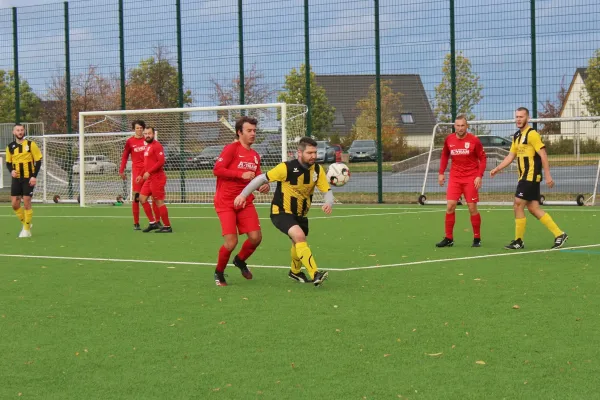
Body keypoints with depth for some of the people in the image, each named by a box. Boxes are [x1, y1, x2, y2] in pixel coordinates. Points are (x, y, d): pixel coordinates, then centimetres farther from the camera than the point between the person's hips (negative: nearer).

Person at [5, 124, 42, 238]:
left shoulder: (31, 144, -5)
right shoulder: (10, 147, 6)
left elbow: (38, 160, -4)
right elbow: (8, 162, 14)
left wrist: (34, 176, -12)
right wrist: (11, 171, -8)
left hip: (28, 178, -4)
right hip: (16, 178, 4)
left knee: (26, 203, -5)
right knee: (15, 204, 0)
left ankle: (27, 229, 6)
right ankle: (25, 223, 22)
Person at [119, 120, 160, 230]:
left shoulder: (147, 140, 6)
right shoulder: (130, 141, 3)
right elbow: (125, 156, 8)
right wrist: (121, 170, 1)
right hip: (137, 171, -2)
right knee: (136, 196, -6)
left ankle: (157, 221, 9)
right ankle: (136, 223, -1)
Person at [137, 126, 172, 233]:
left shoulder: (157, 146, -12)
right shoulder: (147, 146, 17)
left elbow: (161, 161, -21)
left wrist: (149, 172, -23)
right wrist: (141, 175, 19)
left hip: (157, 178, -10)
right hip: (149, 178, 10)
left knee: (159, 202, -7)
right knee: (142, 198, 9)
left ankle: (167, 226, -1)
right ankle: (153, 223, 14)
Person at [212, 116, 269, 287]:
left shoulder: (255, 156, 12)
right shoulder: (231, 148, -9)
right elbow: (217, 169, -18)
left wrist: (263, 186, -3)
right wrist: (241, 174, -24)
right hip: (226, 202, -6)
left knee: (256, 237, -4)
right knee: (231, 242, -13)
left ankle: (240, 260, 27)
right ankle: (219, 272, 14)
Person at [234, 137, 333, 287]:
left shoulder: (317, 170, -9)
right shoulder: (286, 168, -23)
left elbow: (327, 190, -7)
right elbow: (262, 178, -16)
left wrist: (329, 203, -30)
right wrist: (243, 194, -15)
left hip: (300, 214, 7)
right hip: (281, 212, -6)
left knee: (299, 243, 24)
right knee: (299, 236, -30)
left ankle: (295, 271, 53)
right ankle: (315, 275, -34)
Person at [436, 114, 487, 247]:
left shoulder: (474, 140, -7)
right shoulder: (449, 139, 2)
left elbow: (482, 158, -2)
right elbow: (444, 156, 17)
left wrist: (479, 176, -12)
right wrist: (441, 173, 10)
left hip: (471, 178, -3)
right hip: (455, 178, 3)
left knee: (472, 208, -2)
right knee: (450, 206, -5)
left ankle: (477, 238, 12)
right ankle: (449, 238, 4)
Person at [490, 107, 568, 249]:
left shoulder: (532, 134, -12)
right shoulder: (517, 136, 15)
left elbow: (543, 155, -15)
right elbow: (511, 156, 21)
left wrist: (548, 176, -19)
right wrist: (497, 169, 11)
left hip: (531, 177, -9)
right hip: (524, 177, 9)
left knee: (518, 205, -7)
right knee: (533, 208, 7)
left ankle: (518, 241, 2)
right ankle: (559, 234, 12)